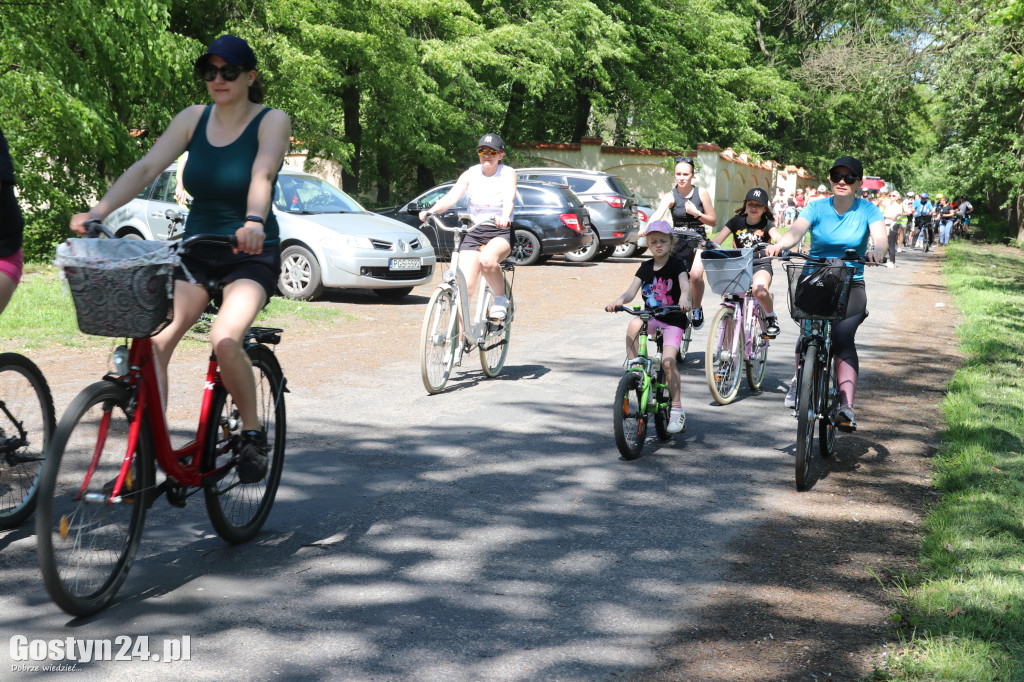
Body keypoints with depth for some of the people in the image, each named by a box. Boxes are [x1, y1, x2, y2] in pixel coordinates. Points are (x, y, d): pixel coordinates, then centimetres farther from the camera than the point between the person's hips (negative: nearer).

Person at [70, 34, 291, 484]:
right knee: (154, 342, -18)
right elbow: (146, 167, -7)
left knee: (224, 339, -30)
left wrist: (253, 222, -47)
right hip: (196, 251, 4)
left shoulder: (272, 121, -6)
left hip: (251, 254, -4)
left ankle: (253, 433, -5)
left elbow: (262, 173, -27)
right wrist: (98, 212, -22)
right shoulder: (193, 119, 5)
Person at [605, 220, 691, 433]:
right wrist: (617, 302, -24)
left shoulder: (677, 265, -4)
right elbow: (631, 292, -2)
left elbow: (685, 285, -23)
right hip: (651, 317, 4)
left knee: (667, 361, -20)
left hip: (673, 320, -4)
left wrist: (684, 297, -47)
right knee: (634, 324, -31)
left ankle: (677, 409, -7)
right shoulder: (645, 267, 7)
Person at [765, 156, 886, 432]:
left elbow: (879, 235, -18)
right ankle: (800, 377, 9)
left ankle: (846, 408, -26)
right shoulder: (817, 209, 0)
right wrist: (778, 245, -40)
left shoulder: (867, 210, 0)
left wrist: (876, 251, -42)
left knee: (843, 338, -22)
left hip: (851, 286, -1)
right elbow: (796, 232, -17)